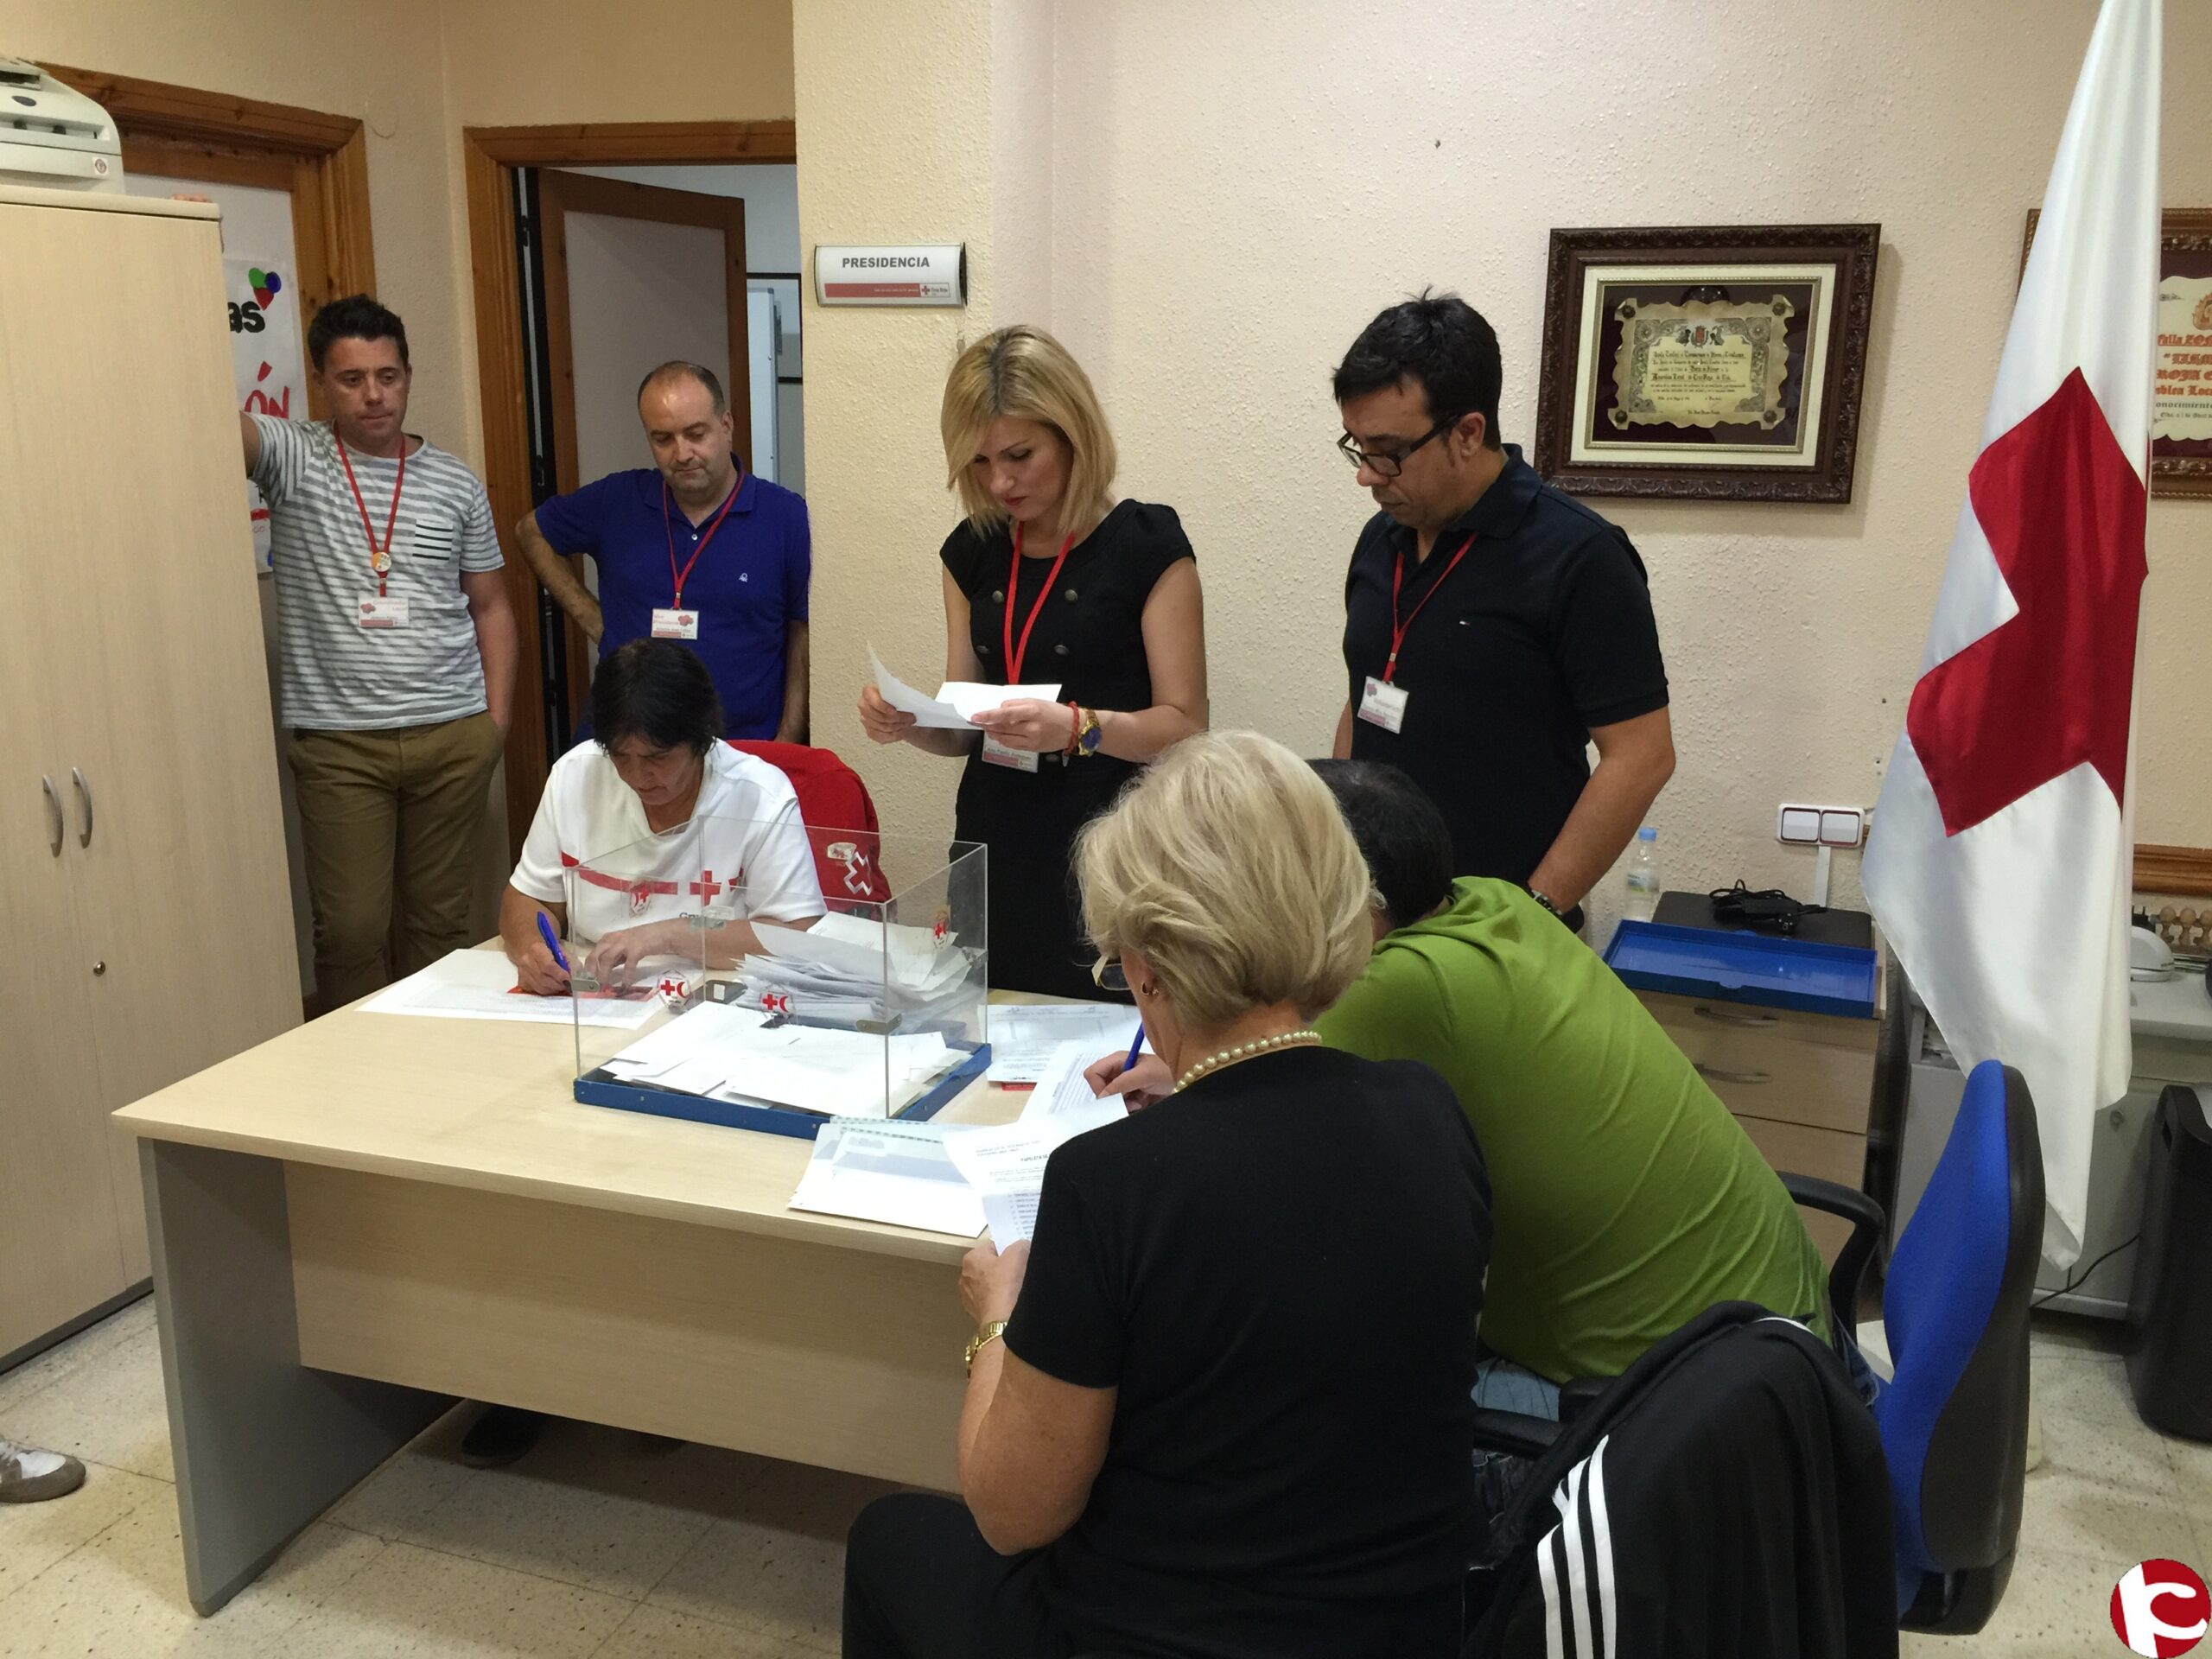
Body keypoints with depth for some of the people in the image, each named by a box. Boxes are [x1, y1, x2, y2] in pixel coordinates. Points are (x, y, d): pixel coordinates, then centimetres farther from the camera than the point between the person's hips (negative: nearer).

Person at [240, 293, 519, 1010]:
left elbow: (490, 607, 13)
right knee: (351, 930, 0)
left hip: (455, 735, 2)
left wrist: (498, 716, 5)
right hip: (338, 742, -2)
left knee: (442, 920, 9)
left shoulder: (456, 485, 8)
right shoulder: (291, 458, 1)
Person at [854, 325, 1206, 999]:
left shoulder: (1147, 545, -7)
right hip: (994, 845, 5)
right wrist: (908, 723, -8)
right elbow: (964, 728, 13)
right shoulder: (972, 550, 8)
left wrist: (1078, 728, -26)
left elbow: (1185, 725, -10)